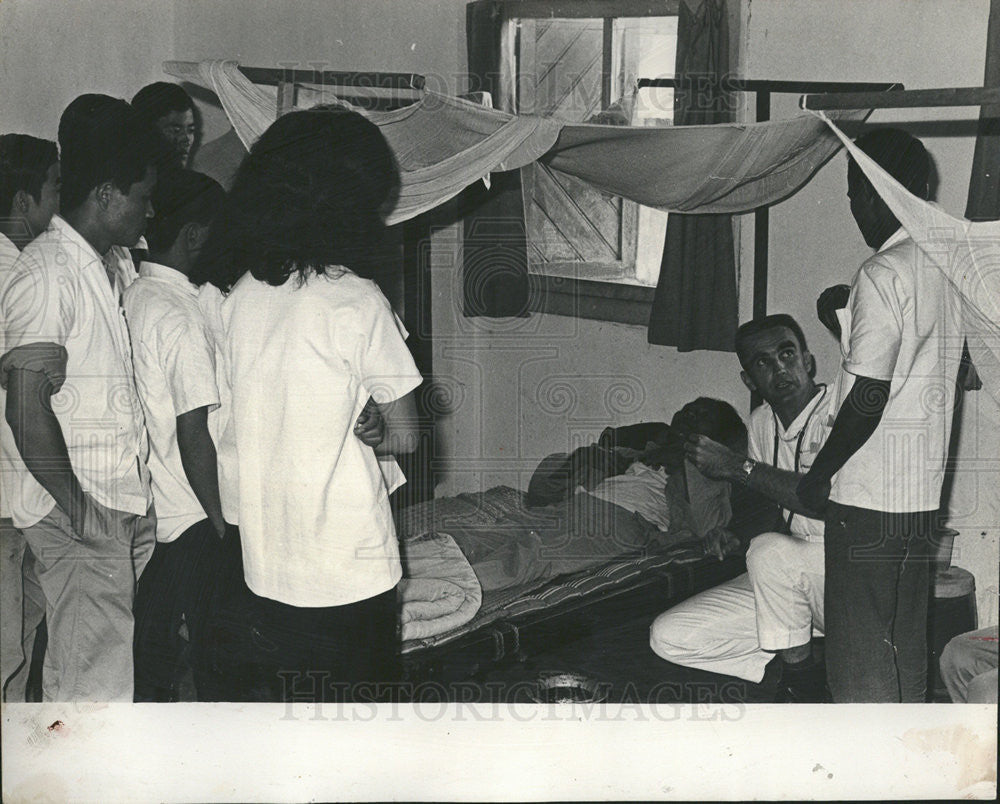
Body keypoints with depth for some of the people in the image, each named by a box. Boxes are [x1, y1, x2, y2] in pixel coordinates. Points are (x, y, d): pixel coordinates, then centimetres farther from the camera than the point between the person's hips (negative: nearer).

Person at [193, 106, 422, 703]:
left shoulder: (234, 294, 1)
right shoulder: (355, 300, -16)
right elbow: (405, 435, -10)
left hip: (266, 562, 6)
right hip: (349, 562, -6)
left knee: (297, 699, 18)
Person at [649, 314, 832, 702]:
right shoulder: (762, 421, 7)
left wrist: (739, 466, -27)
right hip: (789, 580, 7)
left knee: (770, 551, -35)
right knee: (669, 637, -6)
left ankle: (800, 685, -13)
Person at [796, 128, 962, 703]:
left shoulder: (883, 274, -17)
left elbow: (869, 399, -20)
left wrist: (821, 473, -8)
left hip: (870, 496, -9)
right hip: (924, 493, 9)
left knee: (860, 658, 0)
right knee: (906, 648, 17)